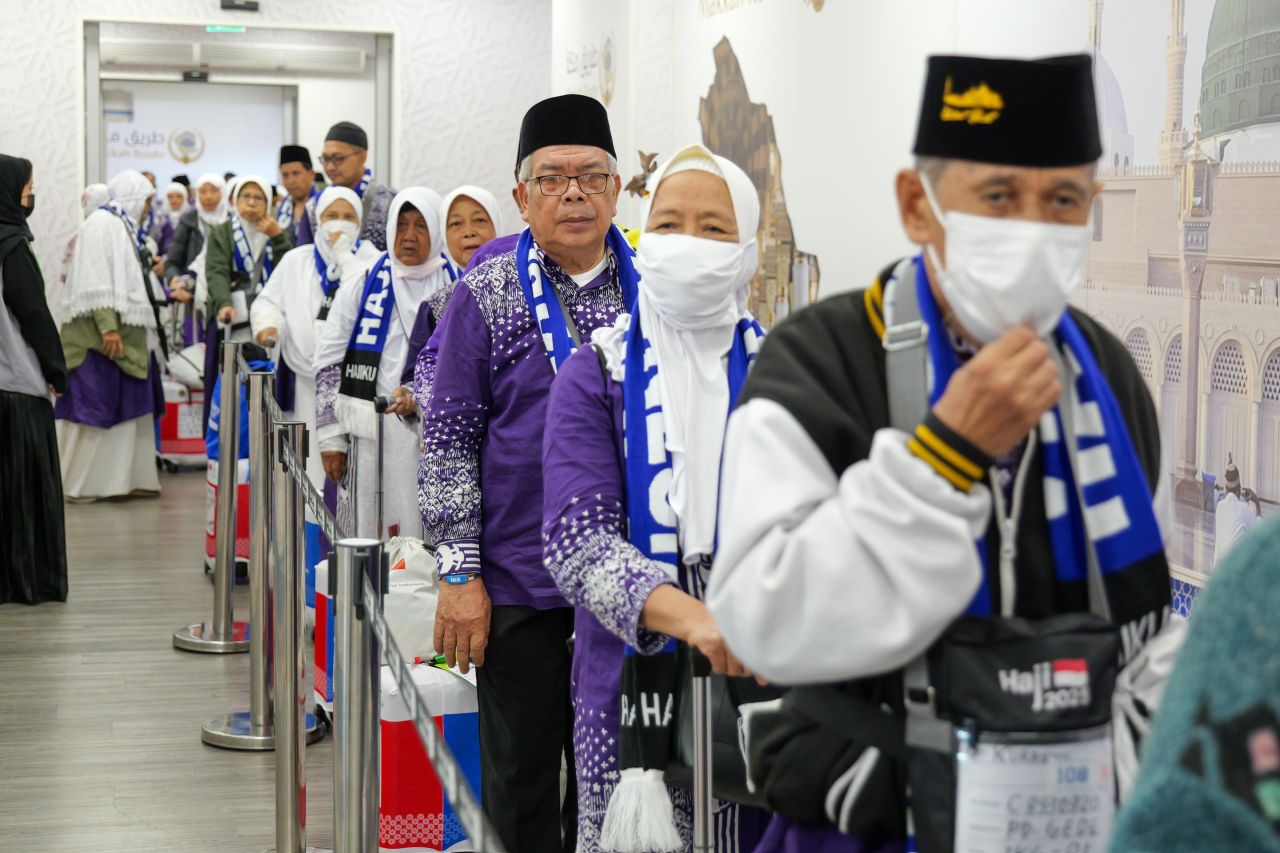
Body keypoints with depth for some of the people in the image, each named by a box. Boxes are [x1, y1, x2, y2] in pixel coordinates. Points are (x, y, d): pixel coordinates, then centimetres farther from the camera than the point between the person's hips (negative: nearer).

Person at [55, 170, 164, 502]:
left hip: (124, 331, 10)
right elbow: (97, 280, -19)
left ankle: (124, 478, 14)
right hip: (101, 335, -10)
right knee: (93, 406, -5)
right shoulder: (102, 223, -11)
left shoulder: (121, 226, 16)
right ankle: (76, 483, 2)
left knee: (128, 406, 10)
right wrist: (107, 327, -24)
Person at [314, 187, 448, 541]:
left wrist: (421, 397, -12)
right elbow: (329, 365, 10)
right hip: (372, 440, 1)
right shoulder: (363, 286, 10)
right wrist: (331, 437, 5)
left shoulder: (457, 290, 7)